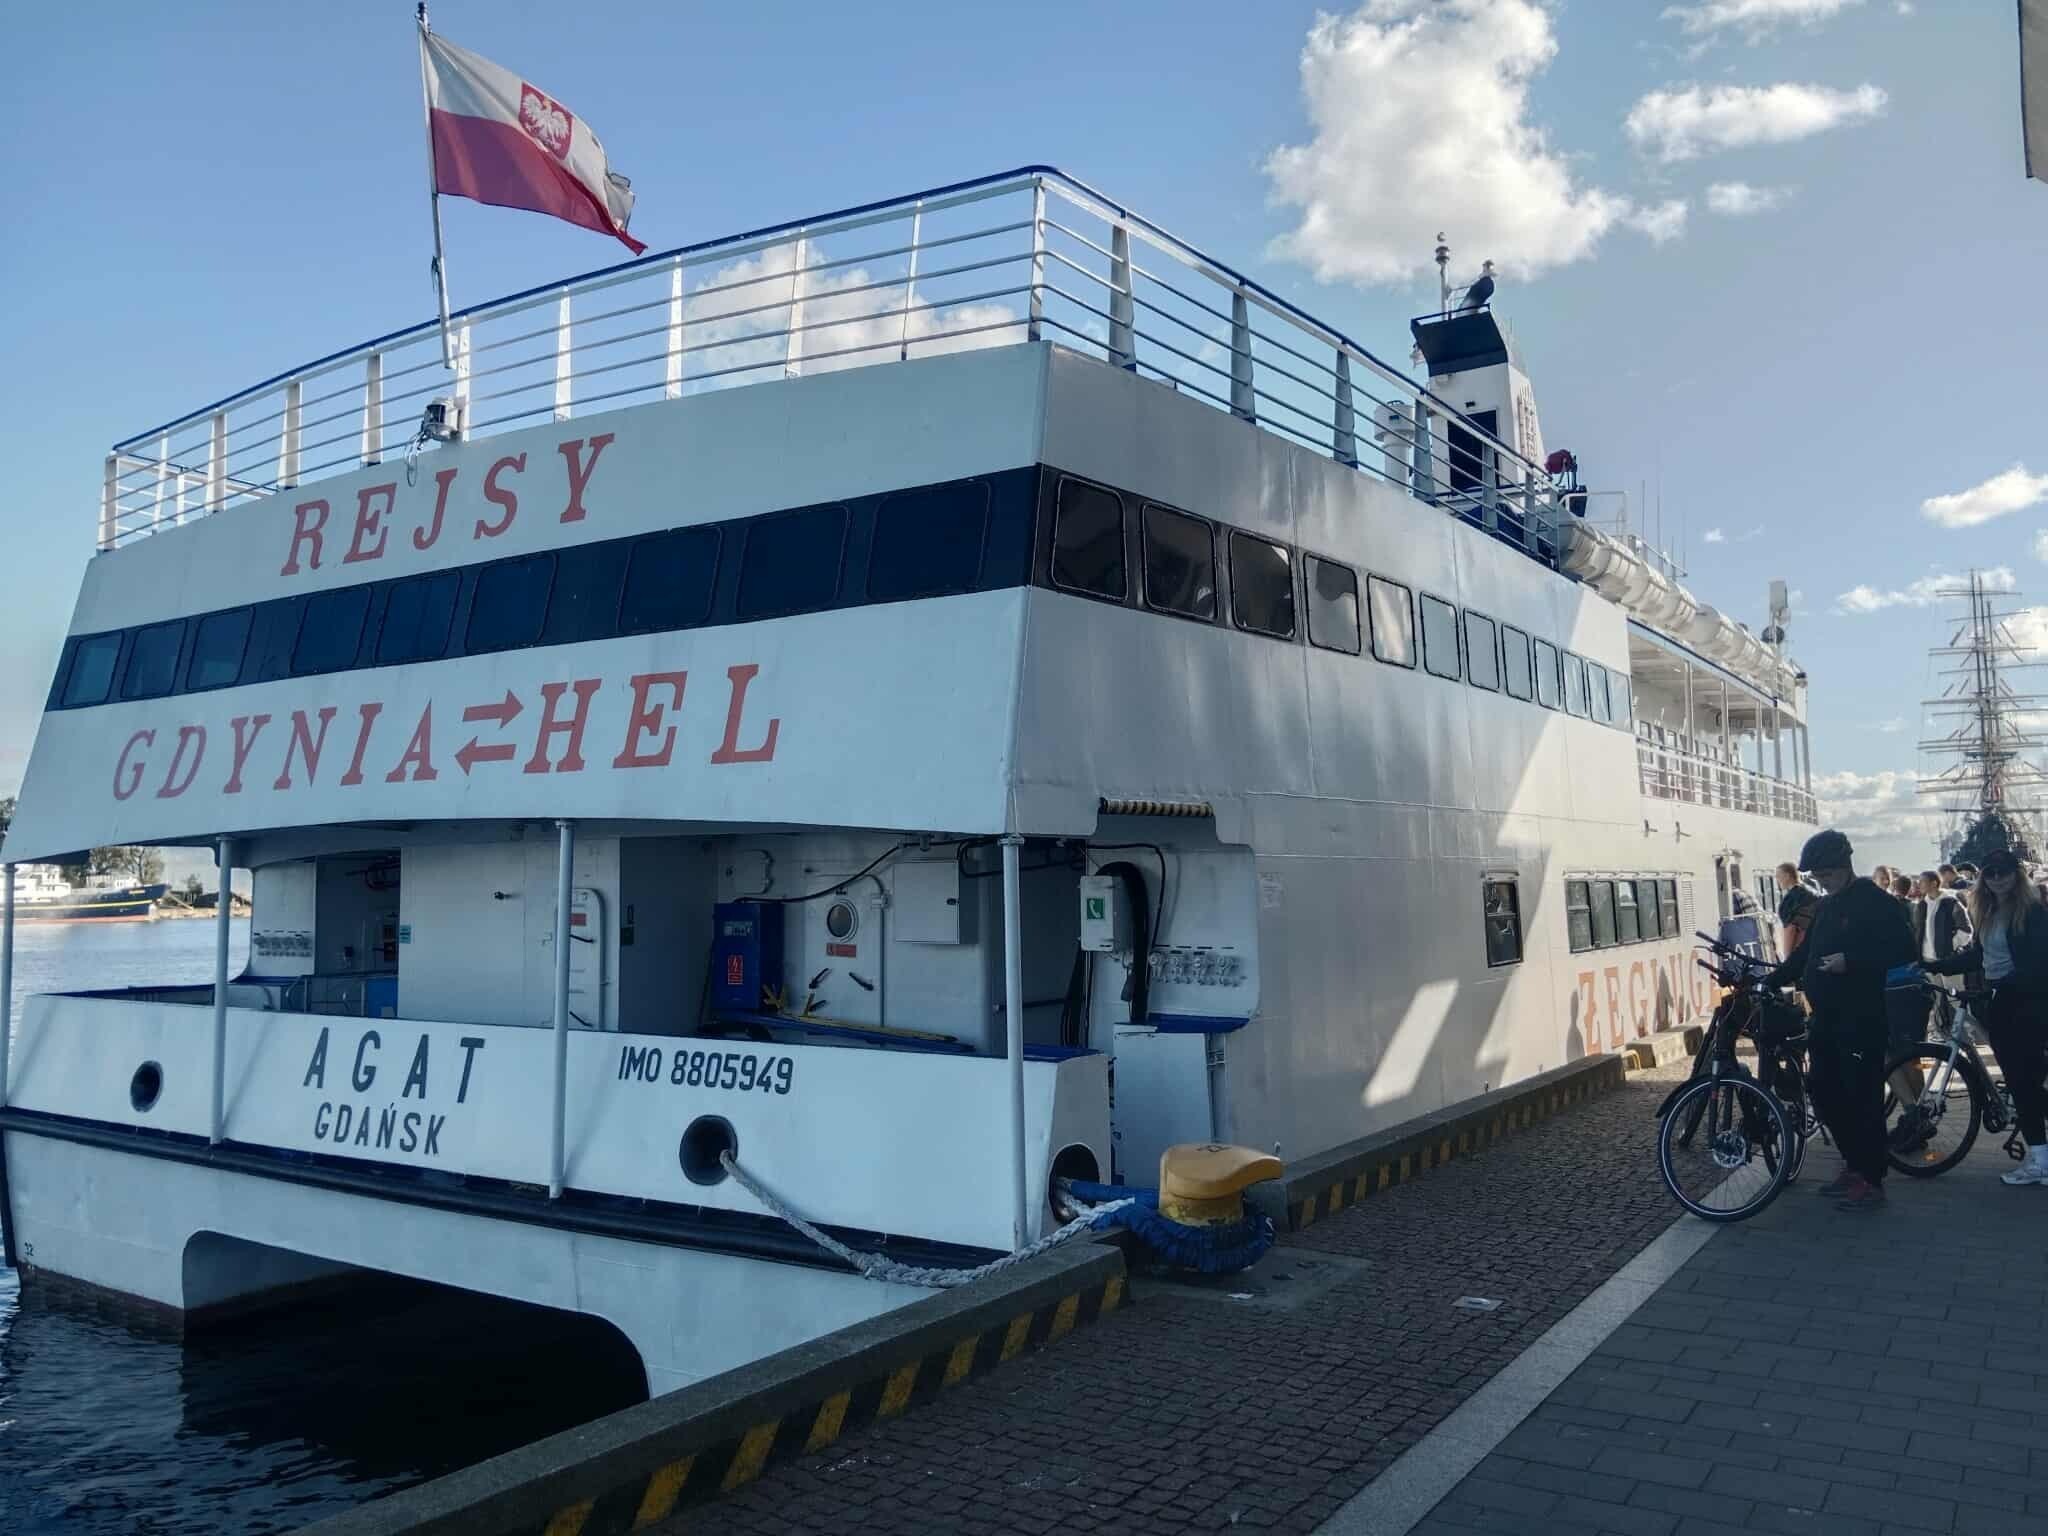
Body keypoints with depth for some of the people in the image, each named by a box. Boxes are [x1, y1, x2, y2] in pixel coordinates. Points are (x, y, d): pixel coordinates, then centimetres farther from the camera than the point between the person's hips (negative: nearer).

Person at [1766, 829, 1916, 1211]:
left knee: (1863, 1099, -5)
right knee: (1825, 1093, 11)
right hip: (1826, 1018, 8)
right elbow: (1805, 955, 22)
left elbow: (1903, 950, -18)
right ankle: (1853, 1164, 26)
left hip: (1862, 1019, -8)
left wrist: (1850, 960, -24)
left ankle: (1871, 1182, 3)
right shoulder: (1827, 906, 16)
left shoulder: (1876, 903, -9)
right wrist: (1770, 980, 12)